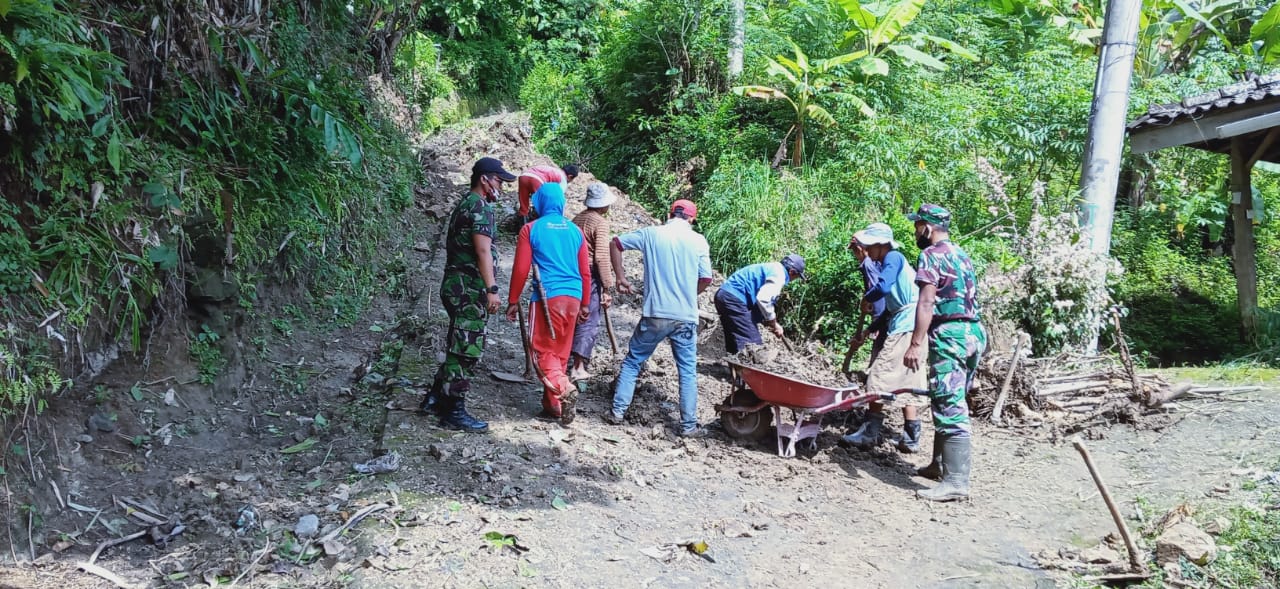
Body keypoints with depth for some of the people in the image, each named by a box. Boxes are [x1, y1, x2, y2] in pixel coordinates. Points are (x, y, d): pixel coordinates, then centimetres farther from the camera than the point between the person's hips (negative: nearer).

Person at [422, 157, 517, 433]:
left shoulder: (465, 205, 20)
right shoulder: (479, 206, -12)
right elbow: (483, 251, -21)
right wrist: (491, 289, -25)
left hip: (459, 286, 10)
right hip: (469, 288, -10)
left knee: (459, 348, 17)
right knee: (466, 350, -6)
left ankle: (436, 398, 24)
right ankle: (454, 412, -1)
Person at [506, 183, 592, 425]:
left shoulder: (531, 229, -1)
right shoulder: (575, 231, 11)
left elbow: (520, 269, -2)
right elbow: (585, 271, 13)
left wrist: (513, 301, 7)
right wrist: (585, 303, 22)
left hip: (547, 297, -5)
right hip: (572, 297, 5)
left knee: (542, 350, 1)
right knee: (560, 353, 12)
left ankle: (564, 389, -23)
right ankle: (553, 405, 15)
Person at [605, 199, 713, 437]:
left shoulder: (651, 234, 2)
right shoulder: (698, 241, 1)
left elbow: (616, 243, 8)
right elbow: (706, 279, -1)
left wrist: (620, 278, 16)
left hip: (655, 315, 0)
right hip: (686, 318, 0)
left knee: (632, 362, 15)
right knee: (688, 371, 10)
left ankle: (617, 412, 13)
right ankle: (688, 425, 12)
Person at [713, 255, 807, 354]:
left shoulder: (772, 268, 21)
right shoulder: (778, 275, -9)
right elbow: (763, 299, -21)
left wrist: (772, 323, 22)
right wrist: (774, 324, -7)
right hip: (734, 299, -11)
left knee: (735, 343, 16)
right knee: (752, 344, -10)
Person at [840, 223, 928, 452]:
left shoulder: (893, 257, -6)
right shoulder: (891, 262, 22)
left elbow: (883, 287, -24)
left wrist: (866, 299, -4)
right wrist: (869, 331, 20)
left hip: (905, 328, -10)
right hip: (904, 327, 10)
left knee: (881, 375, -6)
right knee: (905, 382, 10)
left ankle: (871, 432, -2)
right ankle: (910, 437, 12)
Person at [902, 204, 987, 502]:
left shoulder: (931, 254, -7)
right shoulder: (962, 255, 20)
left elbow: (926, 301, -17)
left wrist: (916, 344, -22)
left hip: (949, 334, -9)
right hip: (974, 332, 9)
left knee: (950, 408, -10)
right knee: (949, 403, 18)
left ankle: (956, 482, -11)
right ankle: (940, 464, 26)